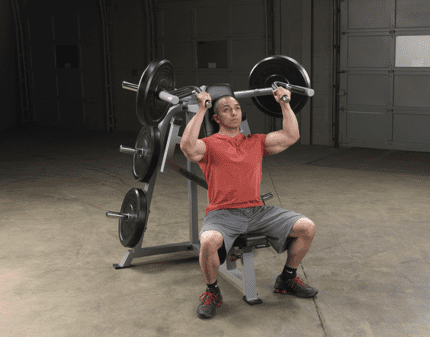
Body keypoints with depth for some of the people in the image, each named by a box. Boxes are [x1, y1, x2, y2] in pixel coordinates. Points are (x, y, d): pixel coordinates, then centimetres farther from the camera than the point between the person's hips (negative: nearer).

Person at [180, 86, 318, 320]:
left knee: (307, 227, -9)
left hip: (257, 211, 5)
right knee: (209, 241, -37)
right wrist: (201, 110, -19)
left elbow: (291, 136, 10)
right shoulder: (209, 144, 4)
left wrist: (284, 104, 8)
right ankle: (212, 293, -5)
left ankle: (287, 280, 15)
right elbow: (188, 147, -20)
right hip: (223, 213, -4)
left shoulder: (256, 142, 18)